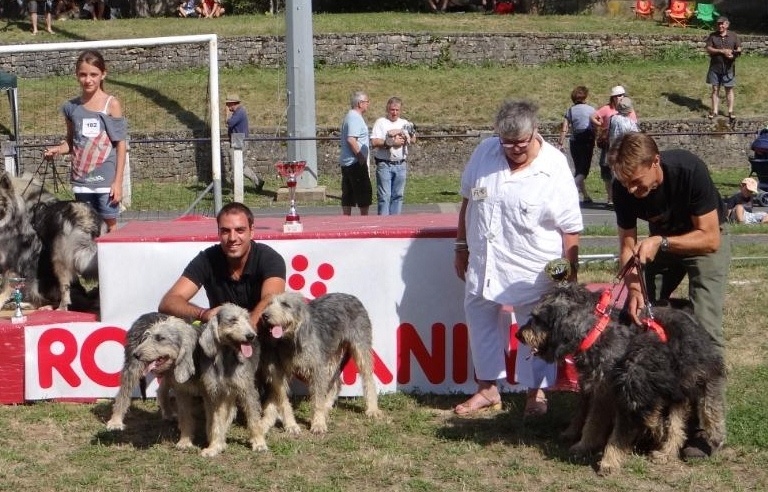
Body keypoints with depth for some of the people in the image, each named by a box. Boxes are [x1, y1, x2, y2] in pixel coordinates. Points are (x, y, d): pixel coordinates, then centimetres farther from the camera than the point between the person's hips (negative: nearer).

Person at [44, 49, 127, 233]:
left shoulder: (111, 104, -4)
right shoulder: (72, 107, 6)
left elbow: (120, 144, -3)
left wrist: (118, 182, -7)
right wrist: (57, 150, -6)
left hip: (106, 179, -3)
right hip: (82, 179, 4)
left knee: (110, 226, 1)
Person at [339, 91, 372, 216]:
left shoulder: (349, 116, 19)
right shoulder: (355, 118, -14)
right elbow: (351, 139, -25)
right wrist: (360, 156, -18)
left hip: (346, 162, 10)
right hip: (356, 163, -10)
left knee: (348, 196, 8)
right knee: (364, 195, -4)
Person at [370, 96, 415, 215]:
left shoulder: (405, 123, 14)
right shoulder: (381, 122, 0)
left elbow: (413, 139, 9)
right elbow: (374, 142, -10)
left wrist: (408, 137, -12)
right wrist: (391, 142, -13)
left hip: (400, 165, 4)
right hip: (384, 164, -4)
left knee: (397, 196, 7)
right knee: (384, 196, -6)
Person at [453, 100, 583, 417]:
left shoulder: (555, 168, -16)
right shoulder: (484, 152, -3)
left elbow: (571, 229, -11)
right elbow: (468, 201, 10)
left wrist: (570, 276, -11)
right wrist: (461, 247, 12)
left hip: (533, 271, -5)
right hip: (484, 263, 5)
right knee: (480, 320, 15)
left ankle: (536, 394, 25)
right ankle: (487, 389, 32)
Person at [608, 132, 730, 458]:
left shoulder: (690, 171, -34)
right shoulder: (623, 187, -22)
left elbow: (710, 239, -27)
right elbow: (628, 245, -12)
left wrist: (660, 242, -38)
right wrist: (634, 288, -28)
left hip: (705, 239, -5)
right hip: (660, 243, 5)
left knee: (705, 330, -16)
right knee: (634, 320, -3)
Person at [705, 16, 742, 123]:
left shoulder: (734, 36, 2)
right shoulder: (712, 36, 1)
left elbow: (739, 49, 4)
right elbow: (708, 49, -7)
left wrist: (733, 54, -20)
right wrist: (722, 51, -18)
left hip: (729, 68, -1)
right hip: (715, 67, 1)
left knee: (729, 89, 3)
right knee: (715, 89, 5)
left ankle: (730, 112, 10)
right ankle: (714, 111, 12)